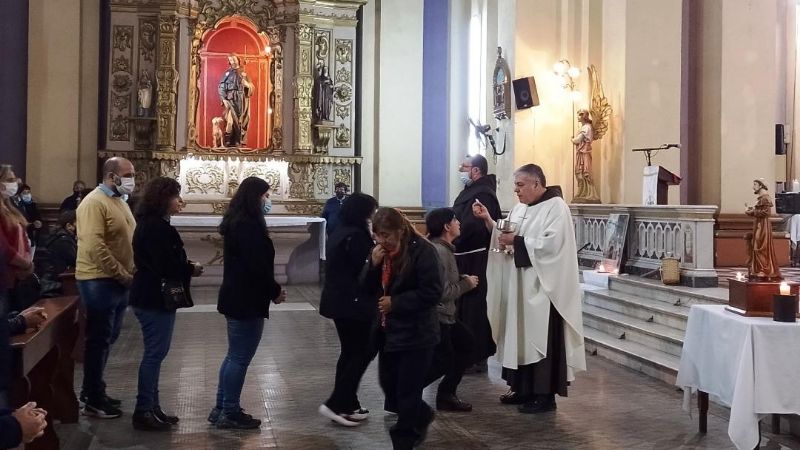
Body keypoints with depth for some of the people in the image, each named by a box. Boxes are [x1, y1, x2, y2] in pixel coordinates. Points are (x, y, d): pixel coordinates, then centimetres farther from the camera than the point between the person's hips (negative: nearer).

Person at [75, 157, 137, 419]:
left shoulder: (119, 201, 15)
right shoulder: (94, 203, -15)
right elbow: (94, 246, -25)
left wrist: (128, 274, 9)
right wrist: (122, 275, -20)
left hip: (118, 282, 9)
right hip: (99, 281, -9)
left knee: (107, 339, 16)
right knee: (99, 340, -2)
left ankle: (93, 391, 28)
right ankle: (93, 400, 7)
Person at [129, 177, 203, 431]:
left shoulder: (152, 224, 14)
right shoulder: (156, 227, -19)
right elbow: (166, 265, -25)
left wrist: (186, 266, 2)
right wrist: (191, 270, -10)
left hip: (152, 296, 11)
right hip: (156, 299, -11)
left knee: (155, 353, 15)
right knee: (155, 354, -4)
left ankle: (151, 407, 22)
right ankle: (143, 412, 3)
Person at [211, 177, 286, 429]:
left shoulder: (236, 222, 12)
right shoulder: (248, 225, -19)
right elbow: (257, 266, -22)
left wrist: (271, 289, 11)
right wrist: (275, 291, -9)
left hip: (236, 297, 10)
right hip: (247, 300, -10)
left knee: (235, 355, 17)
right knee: (240, 357, -2)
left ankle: (222, 408, 23)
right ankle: (230, 413, 6)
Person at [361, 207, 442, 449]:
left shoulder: (422, 250, -17)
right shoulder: (379, 251, 7)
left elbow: (432, 293, -20)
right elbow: (367, 290, 6)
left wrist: (395, 302, -20)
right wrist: (373, 265, -12)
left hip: (416, 334, -8)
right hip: (388, 331, 8)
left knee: (407, 391, 0)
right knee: (388, 385, 16)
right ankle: (421, 417, 40)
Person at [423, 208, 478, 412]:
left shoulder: (444, 248, 11)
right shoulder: (438, 251, -21)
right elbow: (443, 292, -23)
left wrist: (463, 280, 1)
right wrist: (466, 284, -10)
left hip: (443, 315, 10)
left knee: (466, 342, 14)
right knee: (443, 363, -4)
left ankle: (446, 395, 19)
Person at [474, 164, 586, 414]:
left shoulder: (556, 207, -11)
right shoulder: (520, 208, 13)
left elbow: (551, 244, -21)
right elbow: (505, 236, 11)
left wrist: (517, 241, -20)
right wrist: (488, 220, -2)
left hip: (542, 287, -8)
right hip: (520, 286, 8)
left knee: (541, 339, -4)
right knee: (521, 336, 10)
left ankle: (545, 395, 4)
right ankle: (523, 388, 19)